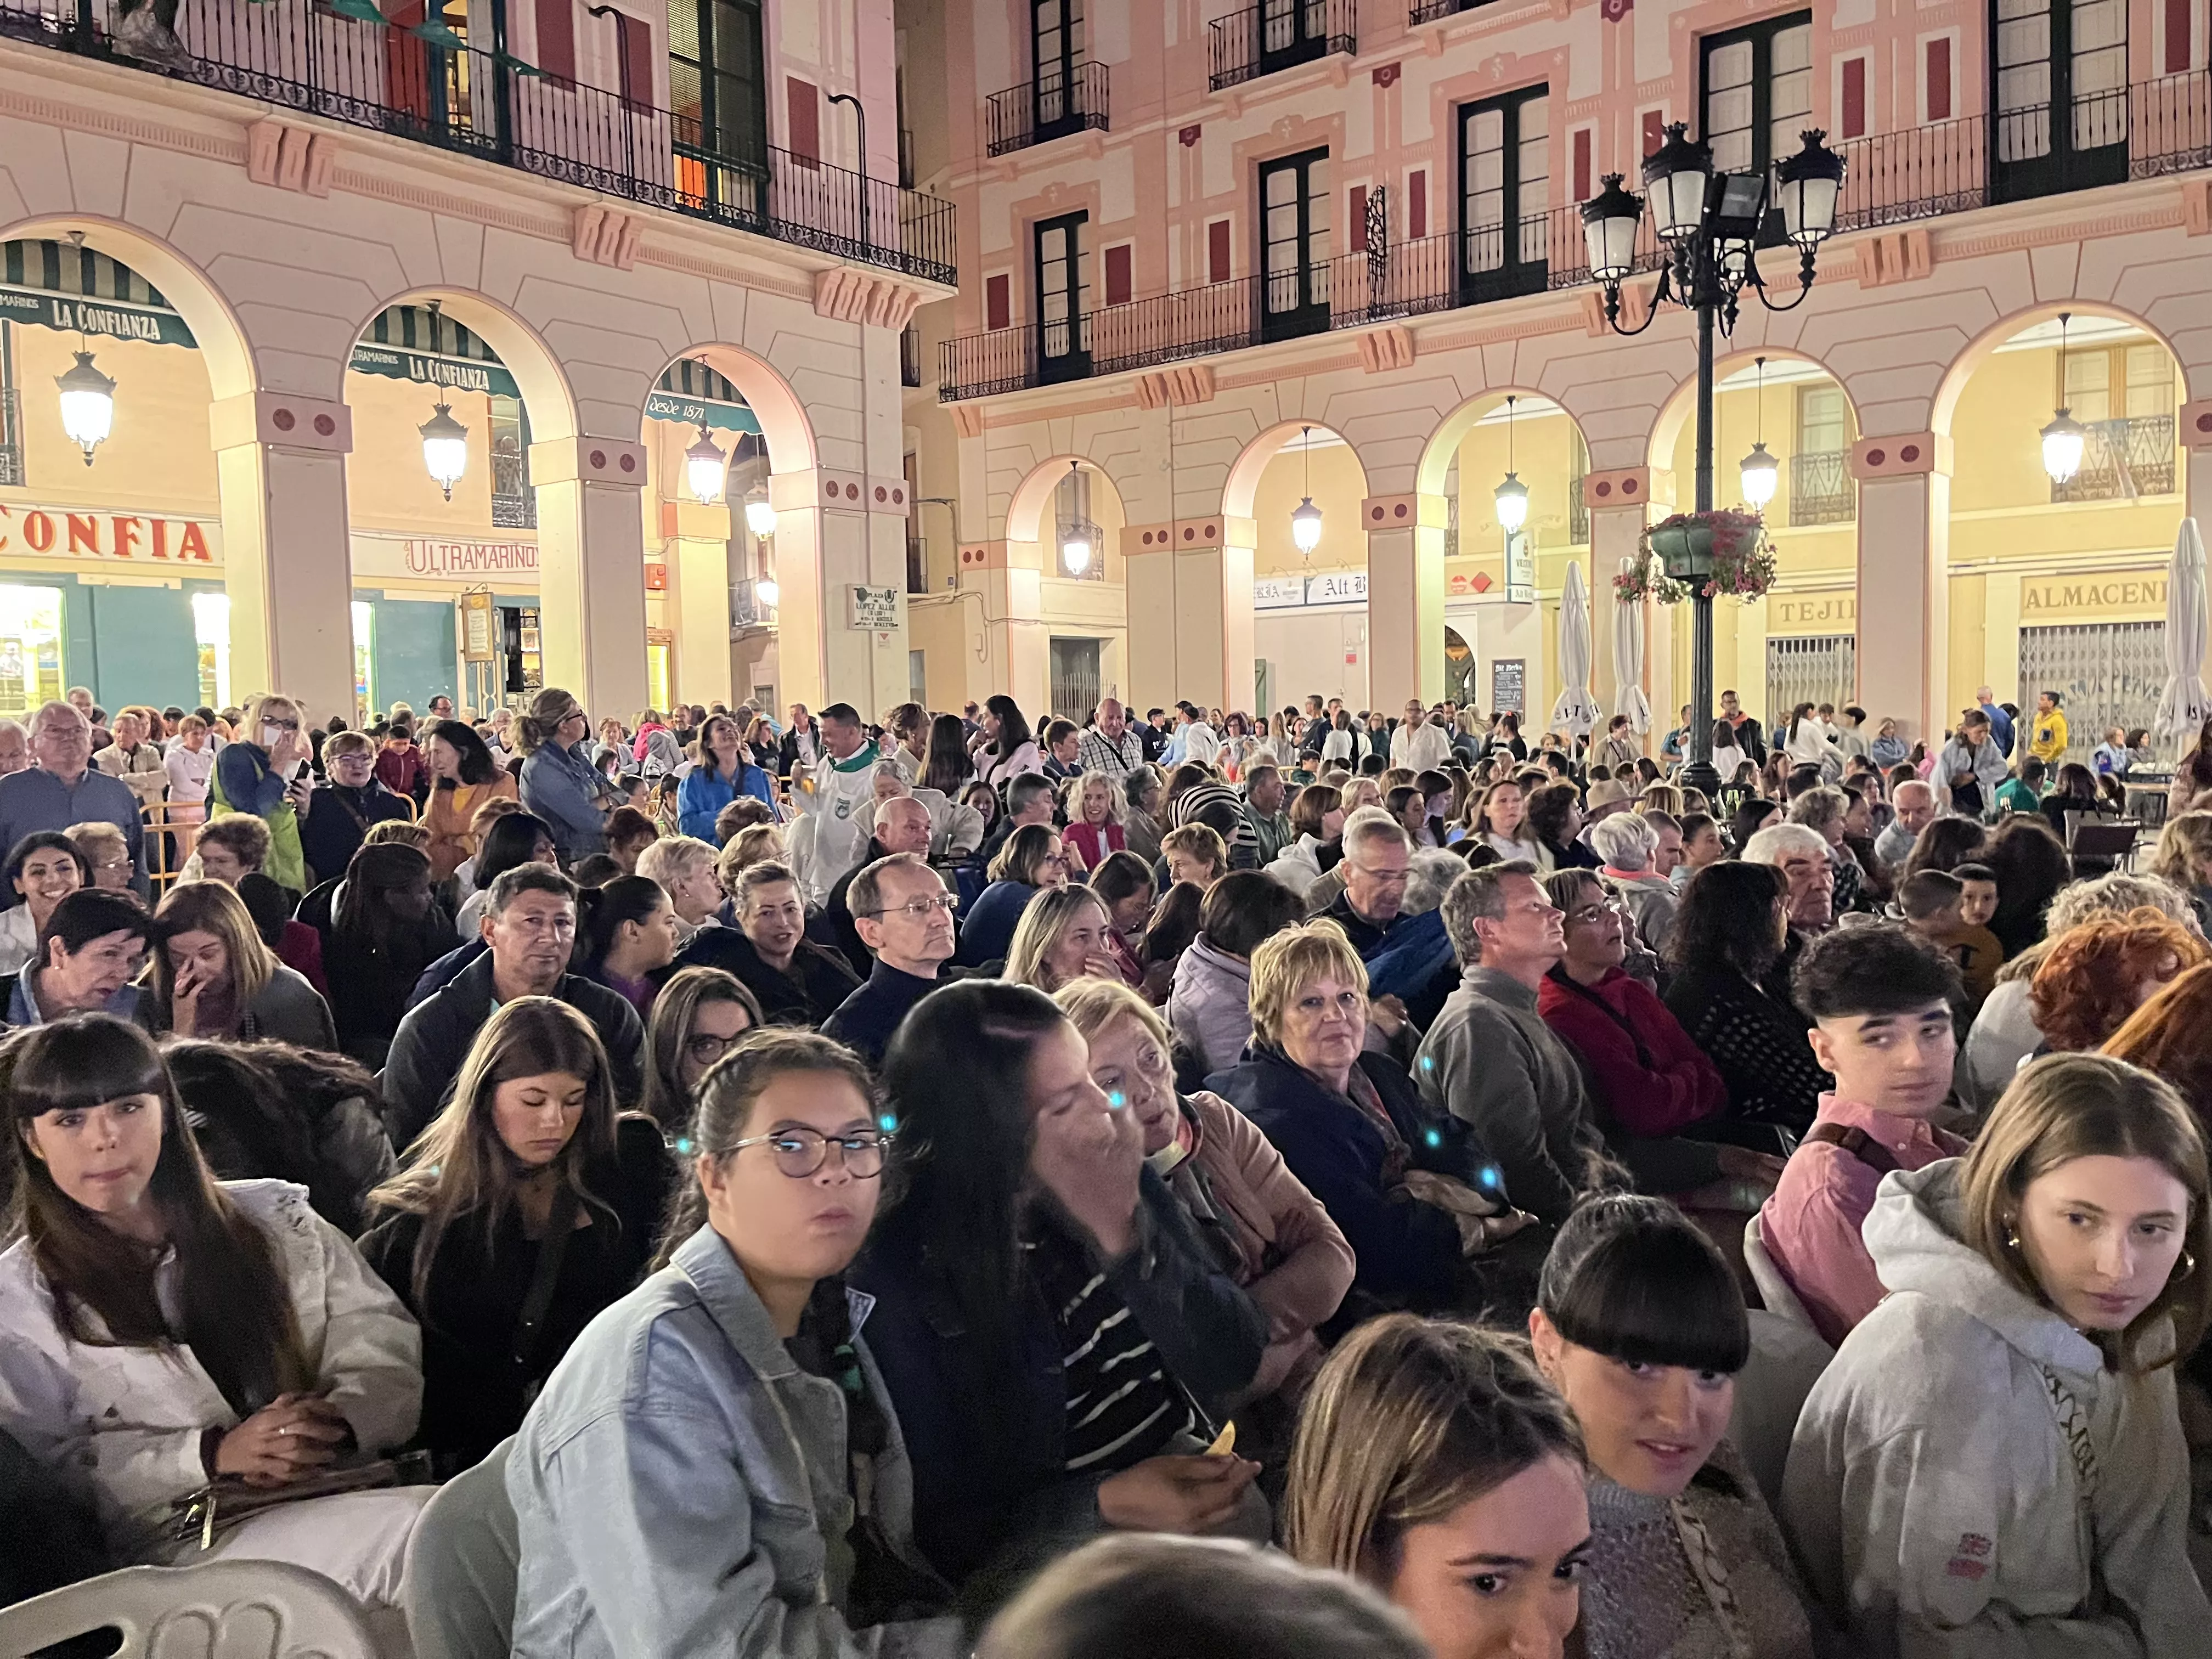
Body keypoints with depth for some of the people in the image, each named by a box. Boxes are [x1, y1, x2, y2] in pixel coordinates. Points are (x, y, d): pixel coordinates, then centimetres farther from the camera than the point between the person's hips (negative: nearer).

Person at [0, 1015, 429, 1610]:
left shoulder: (272, 1217, 15)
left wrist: (338, 1421, -14)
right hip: (181, 1543, -3)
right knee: (412, 1524, -34)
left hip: (346, 1486, 4)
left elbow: (387, 1345, 8)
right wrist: (212, 1454, -13)